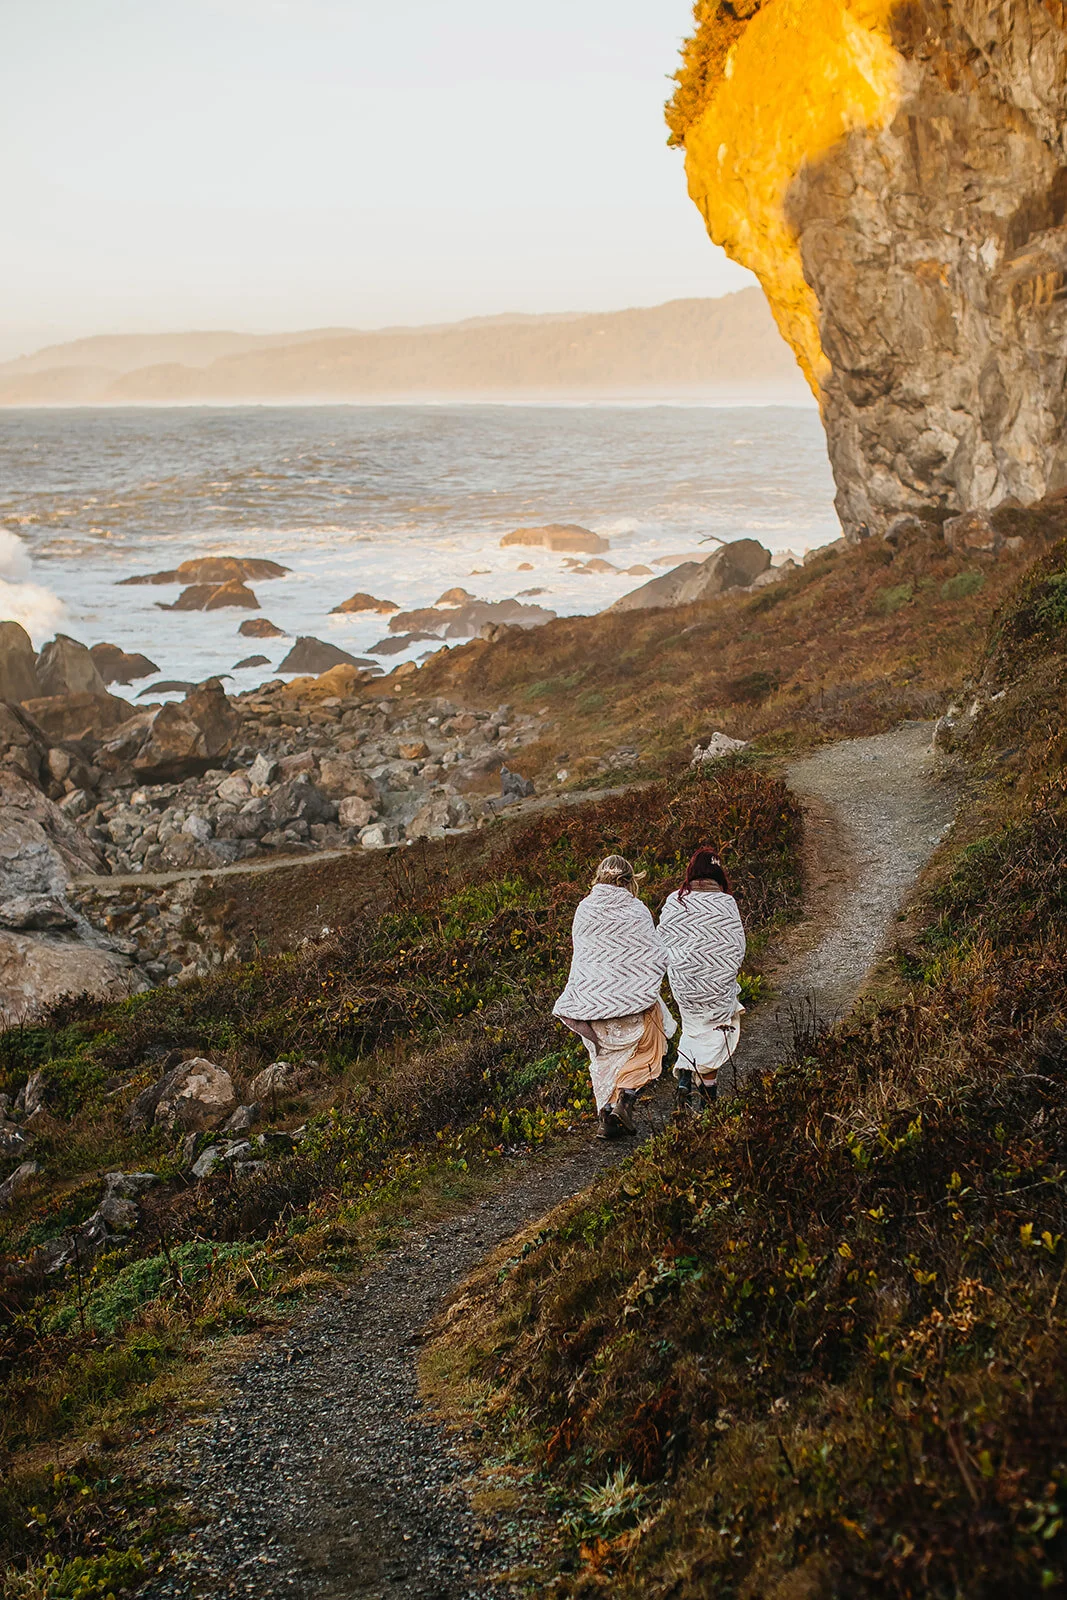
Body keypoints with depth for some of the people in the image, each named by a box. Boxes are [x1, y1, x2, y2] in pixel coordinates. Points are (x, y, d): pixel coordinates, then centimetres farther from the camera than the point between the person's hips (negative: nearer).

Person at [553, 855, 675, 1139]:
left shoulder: (584, 910, 0)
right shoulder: (637, 911, -9)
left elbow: (579, 952, 10)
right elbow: (656, 955, -5)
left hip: (590, 995, 3)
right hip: (632, 996, -3)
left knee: (604, 1057, 15)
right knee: (646, 1050, 14)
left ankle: (606, 1117, 12)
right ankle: (625, 1096, -7)